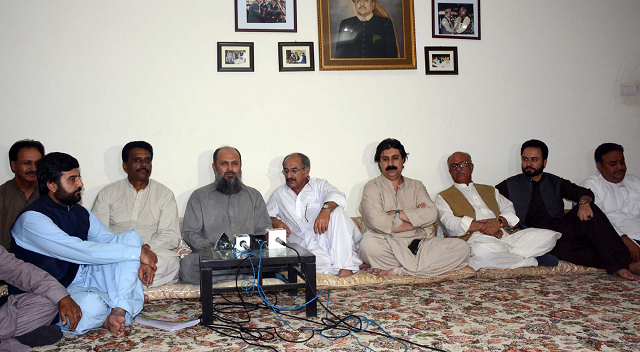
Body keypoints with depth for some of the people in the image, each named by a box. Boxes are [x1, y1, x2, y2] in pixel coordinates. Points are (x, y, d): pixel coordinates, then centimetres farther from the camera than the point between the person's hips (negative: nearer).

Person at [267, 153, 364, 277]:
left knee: (336, 211, -30)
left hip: (326, 238, 1)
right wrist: (274, 221, -3)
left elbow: (337, 196, -10)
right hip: (305, 247, -1)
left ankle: (345, 264, -30)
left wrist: (326, 209, -33)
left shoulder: (319, 184, 11)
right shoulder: (279, 194, 19)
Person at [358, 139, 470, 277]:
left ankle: (399, 271, -25)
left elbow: (432, 214, 1)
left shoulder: (416, 186, 19)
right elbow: (376, 221, -12)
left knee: (462, 247, -17)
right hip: (388, 245, -4)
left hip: (419, 244, 4)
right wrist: (416, 216, -2)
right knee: (368, 243, -38)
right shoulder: (373, 187, 7)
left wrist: (397, 214, -7)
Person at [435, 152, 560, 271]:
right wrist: (482, 226, -11)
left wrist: (499, 221, -7)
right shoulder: (443, 197, 17)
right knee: (481, 251, -41)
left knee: (549, 236, -15)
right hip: (477, 239, -4)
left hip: (506, 236, 5)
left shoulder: (489, 190, 31)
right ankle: (530, 260, -19)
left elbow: (509, 210, 18)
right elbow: (450, 224, -1)